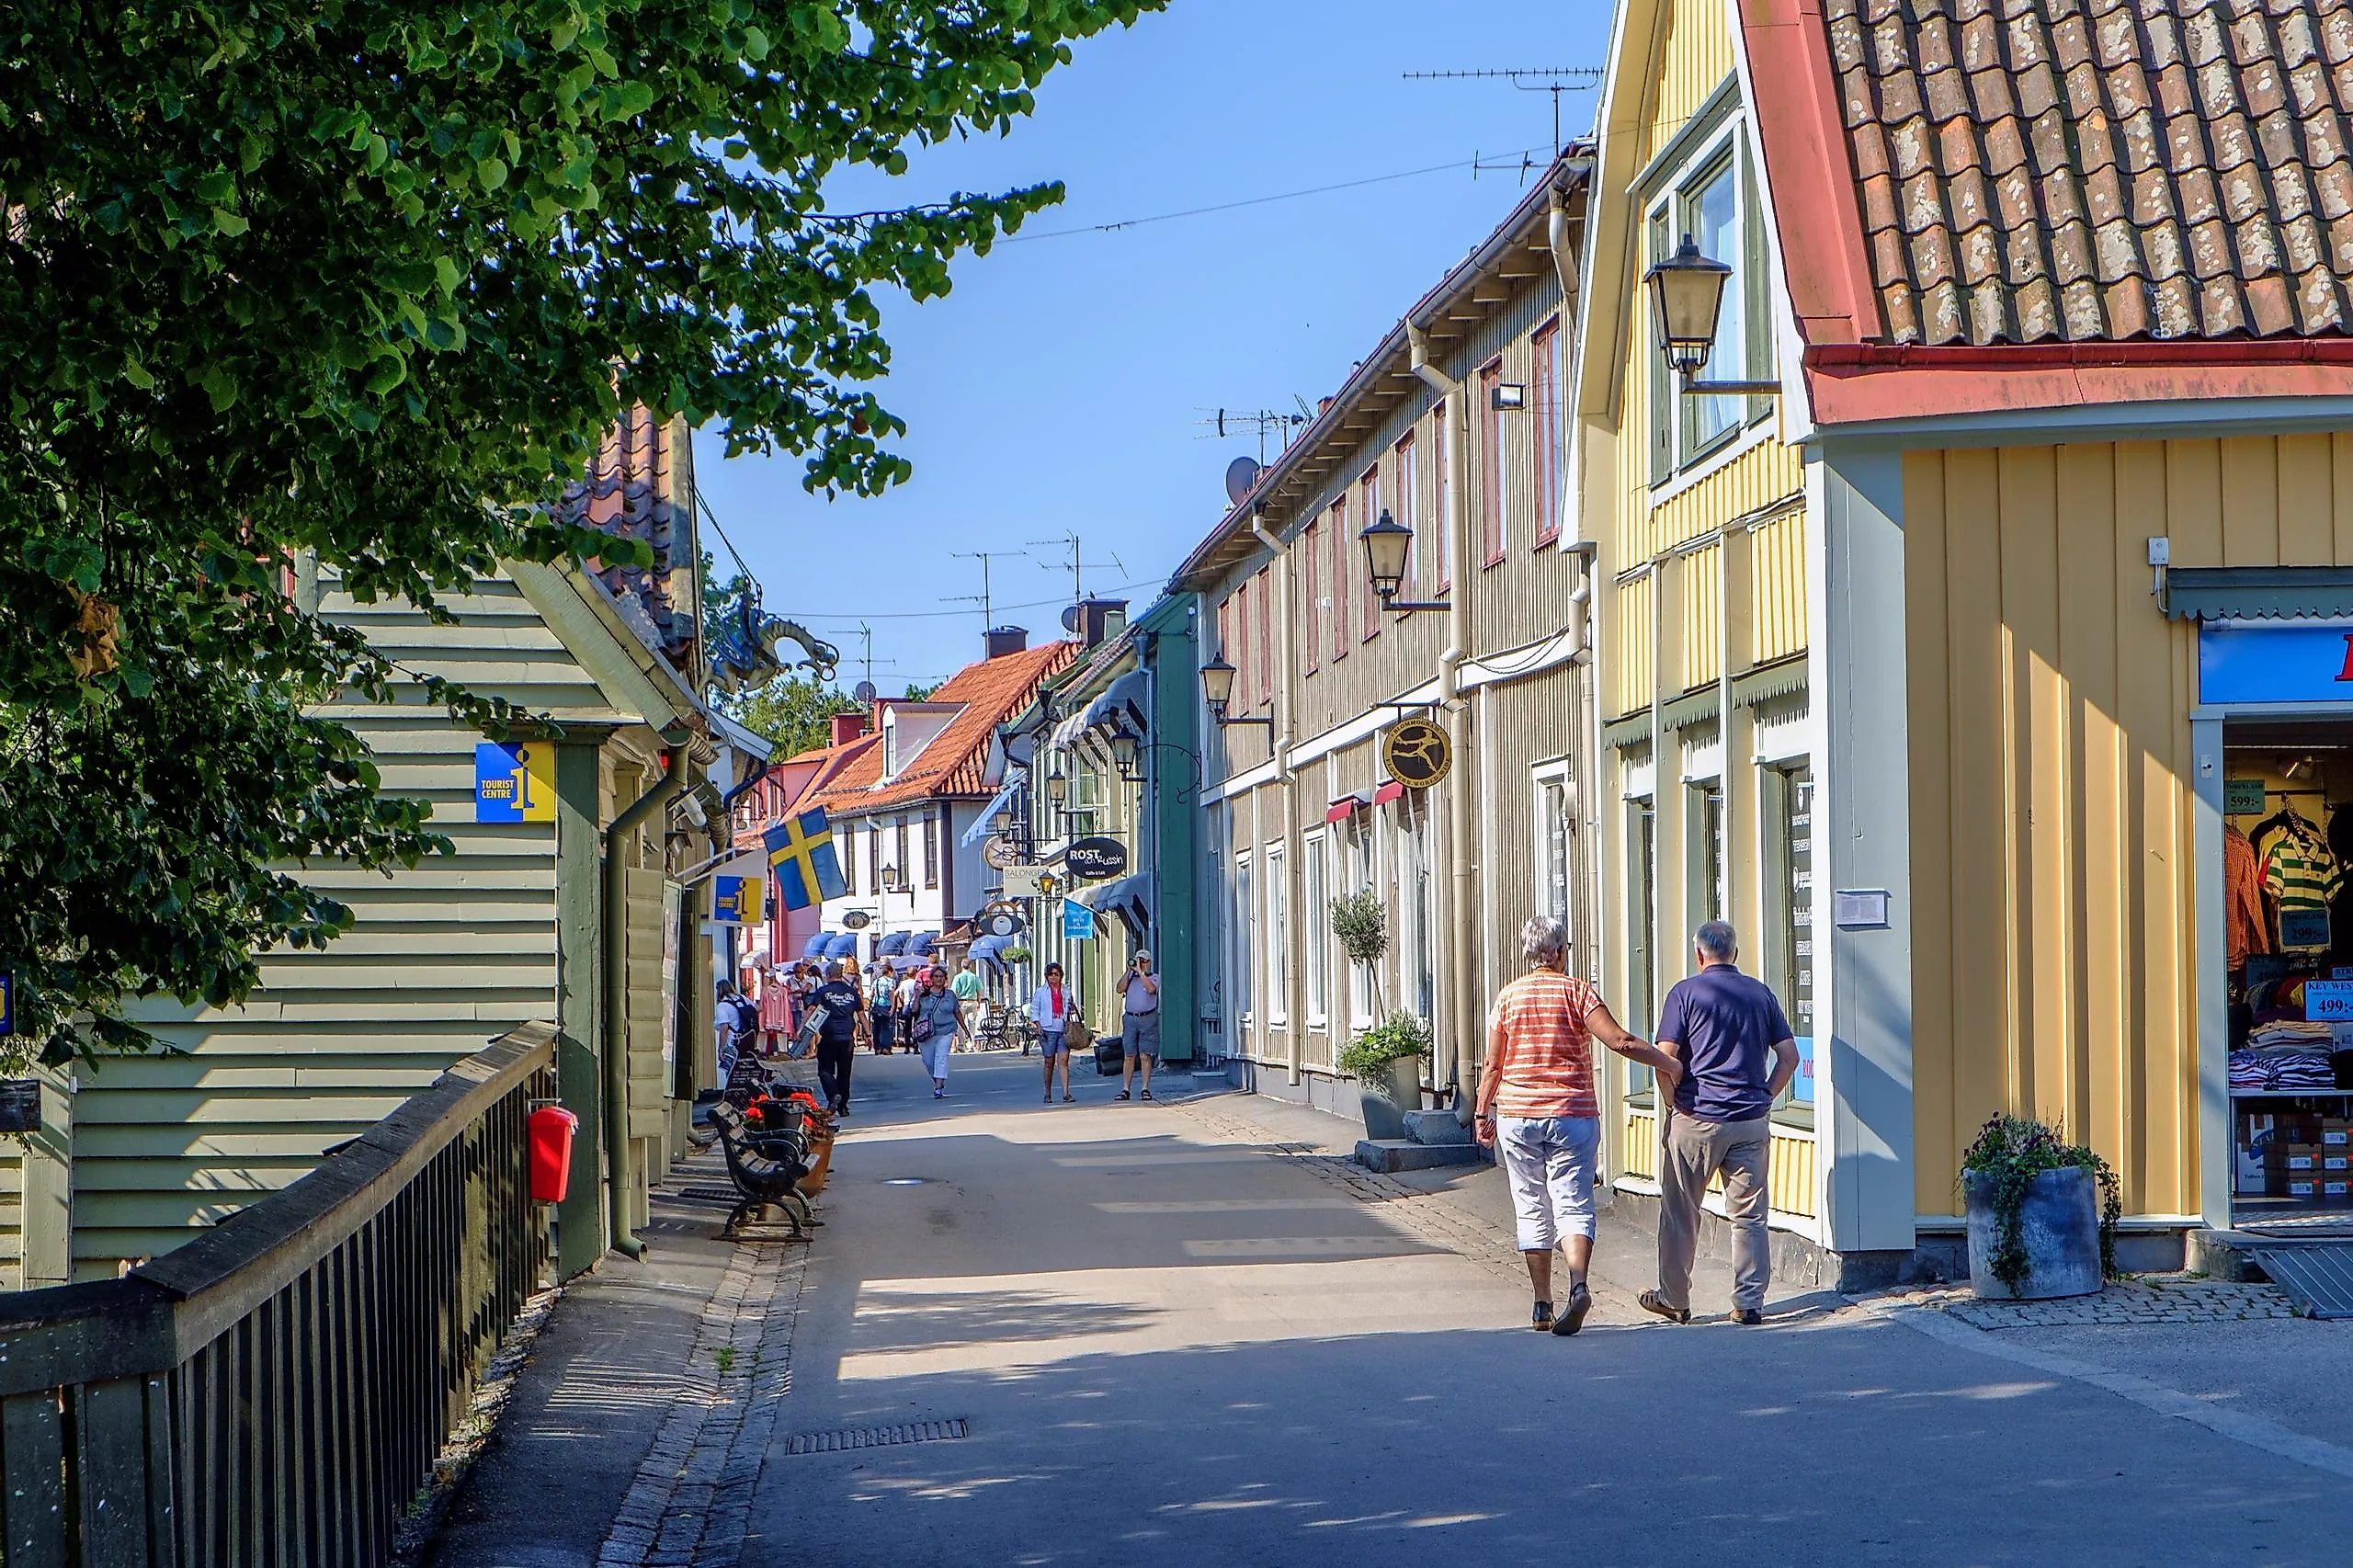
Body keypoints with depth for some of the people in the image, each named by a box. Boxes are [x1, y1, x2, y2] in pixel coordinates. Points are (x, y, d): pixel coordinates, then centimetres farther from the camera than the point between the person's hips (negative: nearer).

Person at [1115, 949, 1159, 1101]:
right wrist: (1129, 970, -4)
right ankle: (1125, 1089, 4)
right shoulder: (1130, 977, 14)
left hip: (1148, 1019, -3)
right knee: (1129, 1056, 2)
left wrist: (1140, 971, -14)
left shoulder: (1153, 978, 5)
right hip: (1130, 1018, 3)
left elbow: (1151, 988, -16)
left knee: (1145, 1056, -4)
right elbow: (1120, 989, -1)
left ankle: (1146, 1089, 1)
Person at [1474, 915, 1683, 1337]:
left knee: (1532, 1210, 9)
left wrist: (1483, 1114, 15)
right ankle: (1578, 1286, -26)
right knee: (1573, 1205, -2)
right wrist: (1669, 1063, -3)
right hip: (1573, 1113, -2)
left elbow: (1492, 1065, 5)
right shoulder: (1578, 991, -2)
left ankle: (1542, 1306, 10)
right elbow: (1619, 1041, -12)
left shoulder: (1507, 997, 4)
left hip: (1517, 1116, 2)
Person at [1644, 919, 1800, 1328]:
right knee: (1749, 1215, 7)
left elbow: (1665, 1059, -10)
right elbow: (1789, 1056, 7)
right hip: (1752, 1121, 3)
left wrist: (1673, 1099, 3)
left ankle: (1674, 1299, 18)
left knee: (1680, 1214, 10)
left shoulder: (1686, 992, -3)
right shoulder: (1762, 994, 8)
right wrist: (1764, 1097, 14)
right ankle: (1749, 1303, 3)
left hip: (1695, 1119, -3)